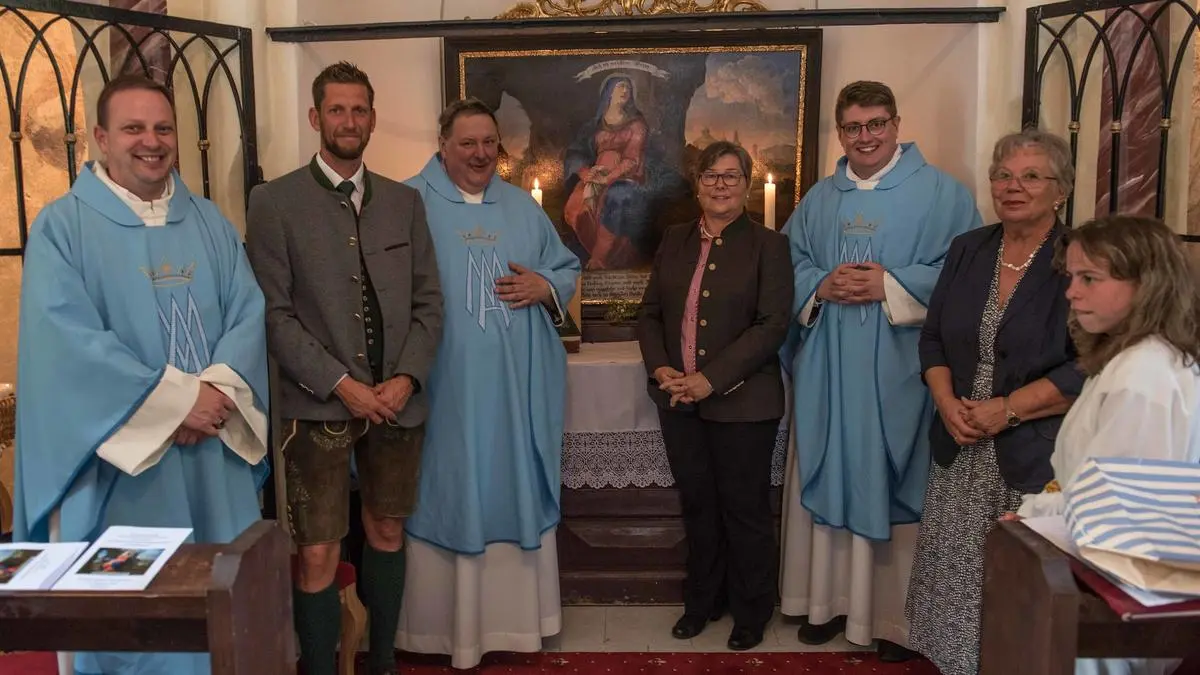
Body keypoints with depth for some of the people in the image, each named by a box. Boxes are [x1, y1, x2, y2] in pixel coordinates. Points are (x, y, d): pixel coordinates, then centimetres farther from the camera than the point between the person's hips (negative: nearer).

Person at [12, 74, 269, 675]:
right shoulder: (61, 226, -4)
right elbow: (66, 339, -15)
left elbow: (250, 312, 2)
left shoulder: (210, 223, 10)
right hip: (118, 457, -4)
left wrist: (218, 390, -16)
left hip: (215, 451, 4)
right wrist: (176, 399, -18)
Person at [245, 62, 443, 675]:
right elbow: (273, 312, -7)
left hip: (398, 401, 4)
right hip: (319, 405, -3)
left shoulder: (405, 201, 10)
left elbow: (428, 301, 7)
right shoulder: (275, 201, -1)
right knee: (318, 558, -1)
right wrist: (340, 383, -14)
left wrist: (406, 377, -7)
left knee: (387, 535, 15)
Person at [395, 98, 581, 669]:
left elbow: (567, 268, 17)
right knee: (447, 498, 5)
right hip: (443, 385, -4)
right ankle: (446, 621, 19)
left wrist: (544, 287, -5)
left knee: (516, 495, 12)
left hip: (517, 387, 5)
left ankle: (515, 613, 28)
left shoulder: (524, 208, 13)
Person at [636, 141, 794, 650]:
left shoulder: (768, 245, -4)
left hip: (742, 402, -4)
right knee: (696, 505, 15)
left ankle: (752, 611, 27)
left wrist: (710, 379, -18)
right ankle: (702, 601, 34)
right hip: (679, 400, 4)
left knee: (744, 509, 8)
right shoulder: (674, 240, 10)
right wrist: (660, 369, -7)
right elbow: (650, 312, 11)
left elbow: (773, 325, -12)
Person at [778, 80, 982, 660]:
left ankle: (899, 614, 15)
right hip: (828, 368, 4)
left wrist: (892, 286, -17)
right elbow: (787, 265, 13)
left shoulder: (940, 193, 0)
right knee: (829, 479, 9)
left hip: (899, 369, -4)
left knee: (894, 485, 1)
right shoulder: (819, 200, 14)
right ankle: (831, 599, 23)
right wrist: (820, 286, -8)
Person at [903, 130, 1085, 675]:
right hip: (960, 451, 5)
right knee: (955, 579, 10)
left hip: (1036, 454, -4)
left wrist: (1006, 410, -15)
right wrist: (947, 403, -5)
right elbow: (933, 338, 11)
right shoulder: (967, 250, 9)